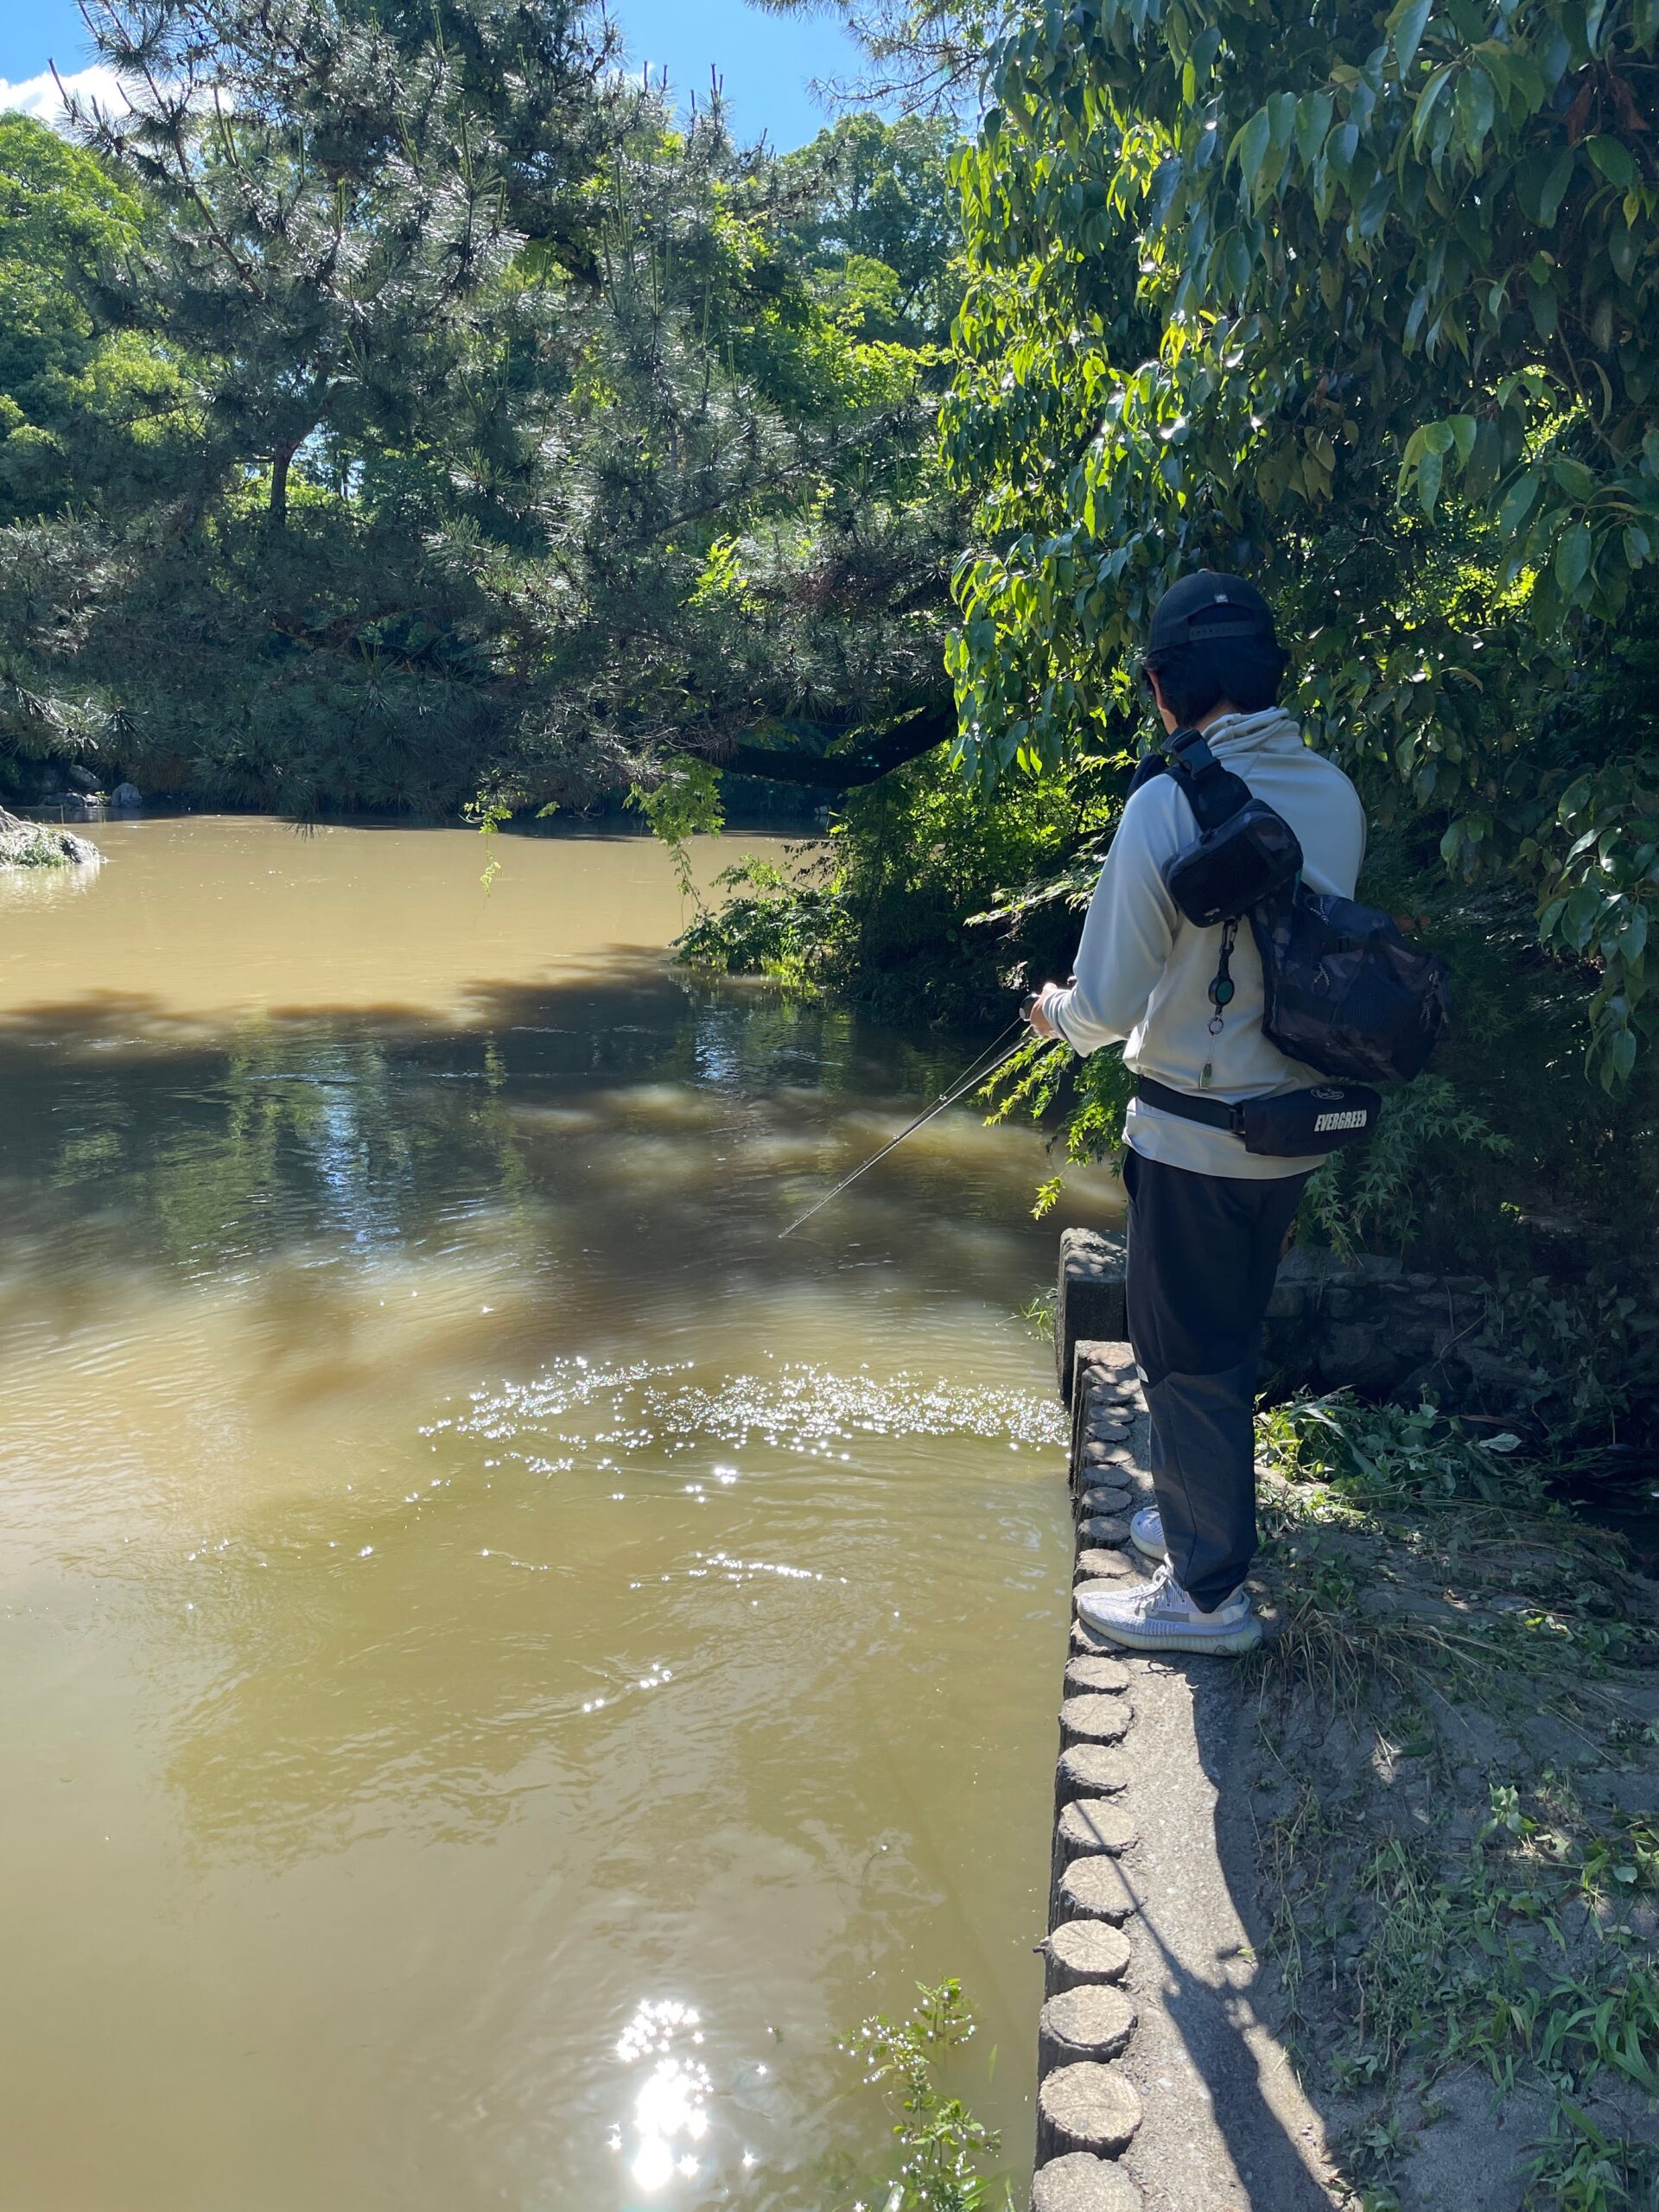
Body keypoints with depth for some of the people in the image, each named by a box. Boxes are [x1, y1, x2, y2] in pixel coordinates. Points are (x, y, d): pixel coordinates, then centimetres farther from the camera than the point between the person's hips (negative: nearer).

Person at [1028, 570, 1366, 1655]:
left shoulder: (1171, 801, -20)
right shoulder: (1337, 794, 1)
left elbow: (1108, 1005, -18)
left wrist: (1058, 1011, 4)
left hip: (1194, 1132, -7)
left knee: (1190, 1357, 8)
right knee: (1228, 1340, 23)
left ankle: (1210, 1591, 22)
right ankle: (1198, 1519, 42)